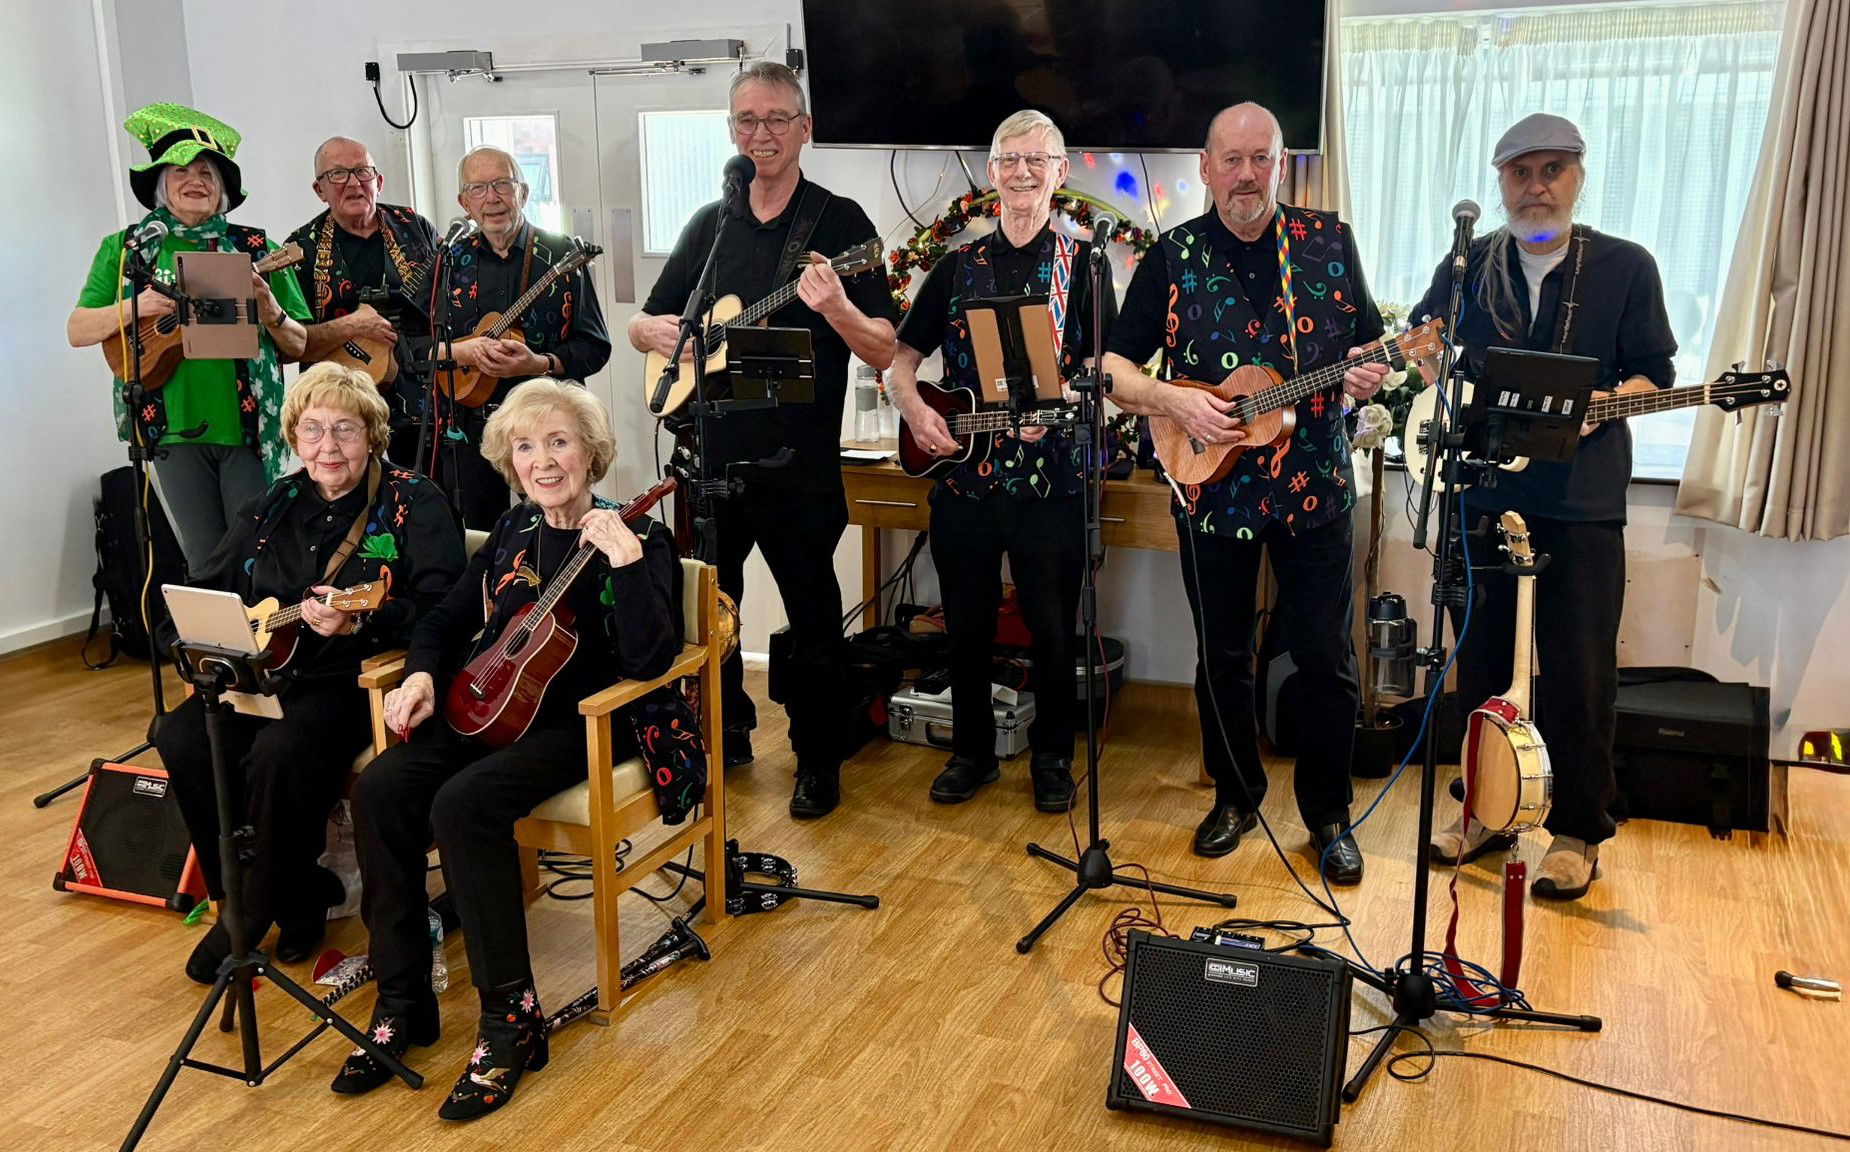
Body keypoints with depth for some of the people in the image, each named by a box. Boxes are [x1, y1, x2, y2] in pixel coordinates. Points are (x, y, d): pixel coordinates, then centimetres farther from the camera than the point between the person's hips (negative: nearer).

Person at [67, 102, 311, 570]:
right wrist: (133, 308, -10)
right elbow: (78, 330, 8)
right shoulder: (124, 249, 10)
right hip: (174, 427, 1)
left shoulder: (255, 249, 6)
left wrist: (272, 315, -14)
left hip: (249, 426, -1)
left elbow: (302, 348, 7)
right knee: (206, 565, 5)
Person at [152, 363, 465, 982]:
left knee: (280, 754, -31)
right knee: (181, 736, -17)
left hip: (359, 678, -6)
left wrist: (360, 622, -31)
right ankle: (301, 890, -2)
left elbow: (440, 605, -16)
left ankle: (260, 910, -3)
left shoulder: (413, 502, -4)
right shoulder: (272, 508, 15)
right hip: (264, 670, 7)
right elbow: (205, 590, 18)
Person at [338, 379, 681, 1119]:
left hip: (584, 723, -6)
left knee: (464, 803, -31)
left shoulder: (637, 539, -7)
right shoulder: (514, 530, 12)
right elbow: (450, 617, 19)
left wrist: (627, 561, -30)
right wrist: (423, 674, -1)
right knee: (381, 789, -18)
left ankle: (511, 1018, -16)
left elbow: (650, 660, -20)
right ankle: (401, 1001, -5)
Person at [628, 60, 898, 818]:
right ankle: (726, 734, 36)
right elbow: (639, 325, 15)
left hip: (799, 463, -5)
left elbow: (884, 352, -10)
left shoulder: (839, 222, -4)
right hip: (712, 453, 5)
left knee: (813, 615, 4)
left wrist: (835, 307, -30)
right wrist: (658, 332, -8)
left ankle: (818, 761, 21)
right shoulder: (709, 225, 10)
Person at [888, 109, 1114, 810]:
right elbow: (903, 356, 13)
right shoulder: (959, 265, 11)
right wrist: (914, 409, -6)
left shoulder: (1082, 264, 2)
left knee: (1052, 627, 4)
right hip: (963, 475, 3)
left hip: (1051, 480, -3)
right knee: (967, 624, 11)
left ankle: (1052, 756, 23)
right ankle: (972, 750, 28)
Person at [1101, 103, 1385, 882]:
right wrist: (1175, 402, -19)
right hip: (1213, 490, 0)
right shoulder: (1174, 257, -1)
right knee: (1222, 657, 12)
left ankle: (1328, 814, 21)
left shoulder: (1329, 244, 2)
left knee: (1326, 658, 4)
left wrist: (1369, 374, -13)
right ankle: (1235, 796, 31)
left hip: (1314, 486, 0)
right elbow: (1114, 367, -2)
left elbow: (1370, 342, 9)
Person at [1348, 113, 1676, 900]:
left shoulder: (1625, 267, 3)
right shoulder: (1467, 266, 11)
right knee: (1480, 663, 10)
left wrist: (1604, 405, -16)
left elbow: (1654, 372, 3)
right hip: (1481, 493, 3)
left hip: (1582, 501, -3)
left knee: (1579, 676, 0)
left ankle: (1577, 832, 14)